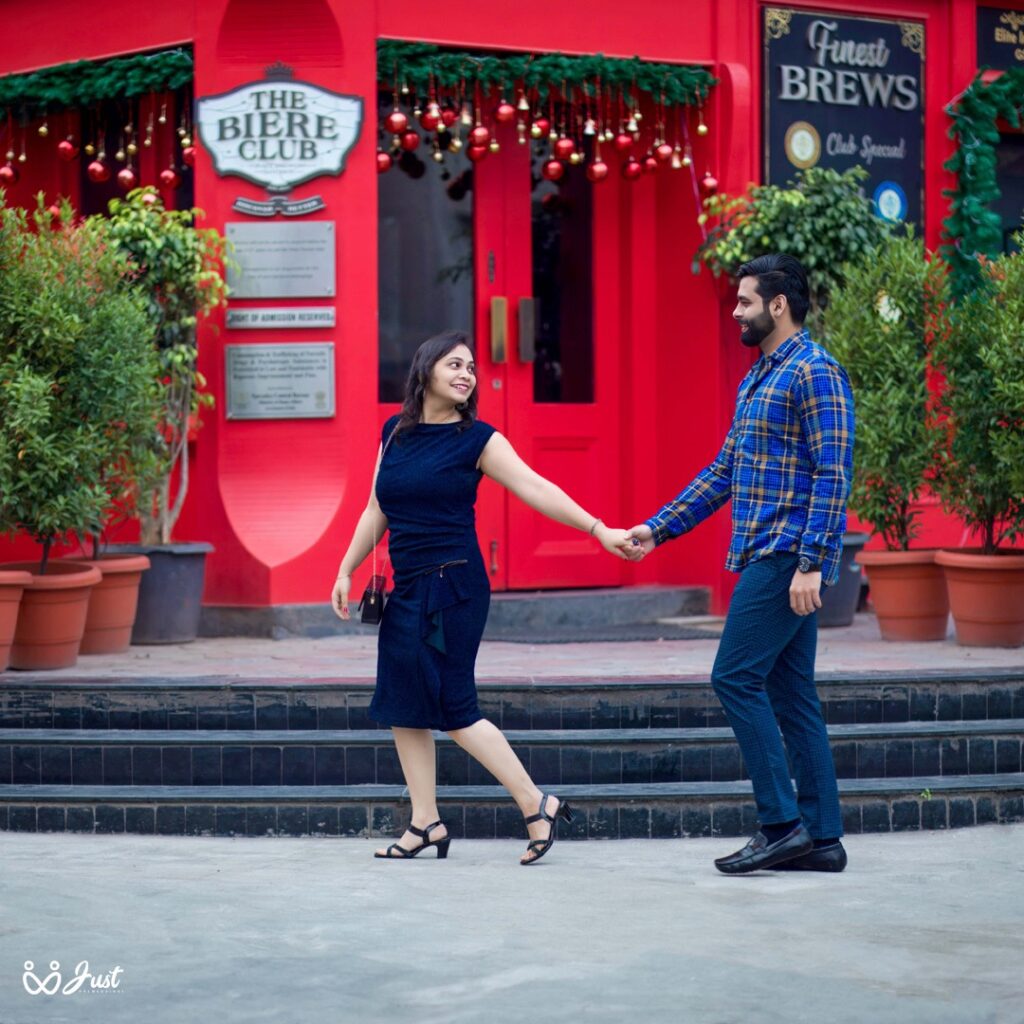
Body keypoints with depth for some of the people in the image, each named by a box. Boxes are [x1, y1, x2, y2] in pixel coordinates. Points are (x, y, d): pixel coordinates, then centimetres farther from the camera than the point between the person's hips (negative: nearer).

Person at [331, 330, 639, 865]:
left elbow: (536, 489, -14)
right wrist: (346, 571, 14)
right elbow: (376, 511, 17)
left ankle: (538, 806, -2)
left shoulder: (476, 439, -5)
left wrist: (598, 528, -24)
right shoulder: (394, 432, 10)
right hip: (407, 586, 6)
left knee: (453, 708, -9)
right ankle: (425, 823, 12)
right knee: (402, 706, 5)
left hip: (452, 585, -6)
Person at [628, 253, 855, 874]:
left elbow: (833, 475, -18)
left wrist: (810, 563, -23)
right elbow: (725, 471, 23)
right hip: (767, 558, 10)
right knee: (789, 691, 8)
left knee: (737, 677, -11)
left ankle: (782, 823, -8)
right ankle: (822, 836, 11)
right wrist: (658, 528, 19)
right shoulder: (758, 379, 19)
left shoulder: (815, 373, -11)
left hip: (789, 558, -10)